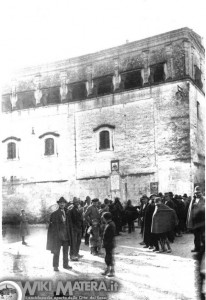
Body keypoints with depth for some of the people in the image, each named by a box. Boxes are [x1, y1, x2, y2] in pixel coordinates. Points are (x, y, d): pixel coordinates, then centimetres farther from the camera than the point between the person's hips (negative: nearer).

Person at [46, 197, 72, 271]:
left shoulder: (67, 213, 10)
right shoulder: (54, 214, -4)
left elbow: (69, 224, 13)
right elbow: (52, 225, -6)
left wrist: (69, 234, 6)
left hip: (66, 236, 5)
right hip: (57, 236, -5)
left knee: (66, 251, 12)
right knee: (56, 251, -1)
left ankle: (65, 264, 23)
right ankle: (55, 266, 6)